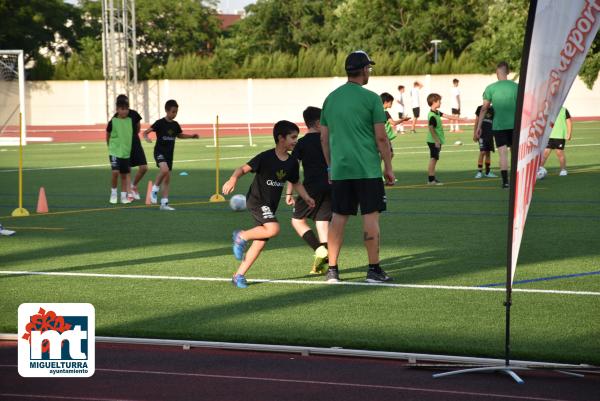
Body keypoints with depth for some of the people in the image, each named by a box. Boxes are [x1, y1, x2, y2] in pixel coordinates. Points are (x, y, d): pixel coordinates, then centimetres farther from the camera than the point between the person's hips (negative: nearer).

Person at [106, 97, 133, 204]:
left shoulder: (130, 121, 2)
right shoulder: (113, 122, -9)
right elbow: (108, 135, 4)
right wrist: (111, 146, 9)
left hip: (126, 152, 4)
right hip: (115, 151, -4)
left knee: (124, 174, 9)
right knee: (115, 172, -18)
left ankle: (124, 196, 18)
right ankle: (113, 193, 0)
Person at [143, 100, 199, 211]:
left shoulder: (175, 125, 7)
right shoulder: (160, 123, -11)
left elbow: (180, 135, 27)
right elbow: (146, 132, -14)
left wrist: (191, 136, 14)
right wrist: (146, 138, -36)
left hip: (169, 154, 6)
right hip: (159, 151, -6)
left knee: (167, 179, 5)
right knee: (165, 169, -32)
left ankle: (164, 203, 9)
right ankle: (155, 189, -9)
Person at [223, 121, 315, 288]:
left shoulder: (292, 162, 4)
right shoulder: (266, 157, -16)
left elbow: (296, 183, 18)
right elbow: (244, 169, -17)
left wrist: (307, 198, 5)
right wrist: (233, 179, -35)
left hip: (270, 206, 7)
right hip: (256, 201, -7)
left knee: (261, 241, 3)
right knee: (273, 229, -28)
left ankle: (239, 275, 11)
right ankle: (242, 236, -4)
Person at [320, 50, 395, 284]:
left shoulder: (331, 98, 9)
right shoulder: (370, 98, -7)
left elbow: (324, 138, 13)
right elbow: (381, 138, -8)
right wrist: (388, 167, 1)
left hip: (339, 169, 5)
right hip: (367, 169, -5)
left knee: (338, 217, 8)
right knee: (371, 216, 0)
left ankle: (332, 270, 7)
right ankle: (374, 269, 1)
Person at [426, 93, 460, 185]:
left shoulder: (437, 113, 10)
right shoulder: (432, 116, -19)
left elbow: (447, 116, 19)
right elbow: (431, 129, -22)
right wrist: (436, 141, -22)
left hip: (437, 141, 10)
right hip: (434, 142, -10)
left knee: (434, 160, 12)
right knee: (433, 159, -8)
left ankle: (432, 179, 16)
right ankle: (431, 180, -6)